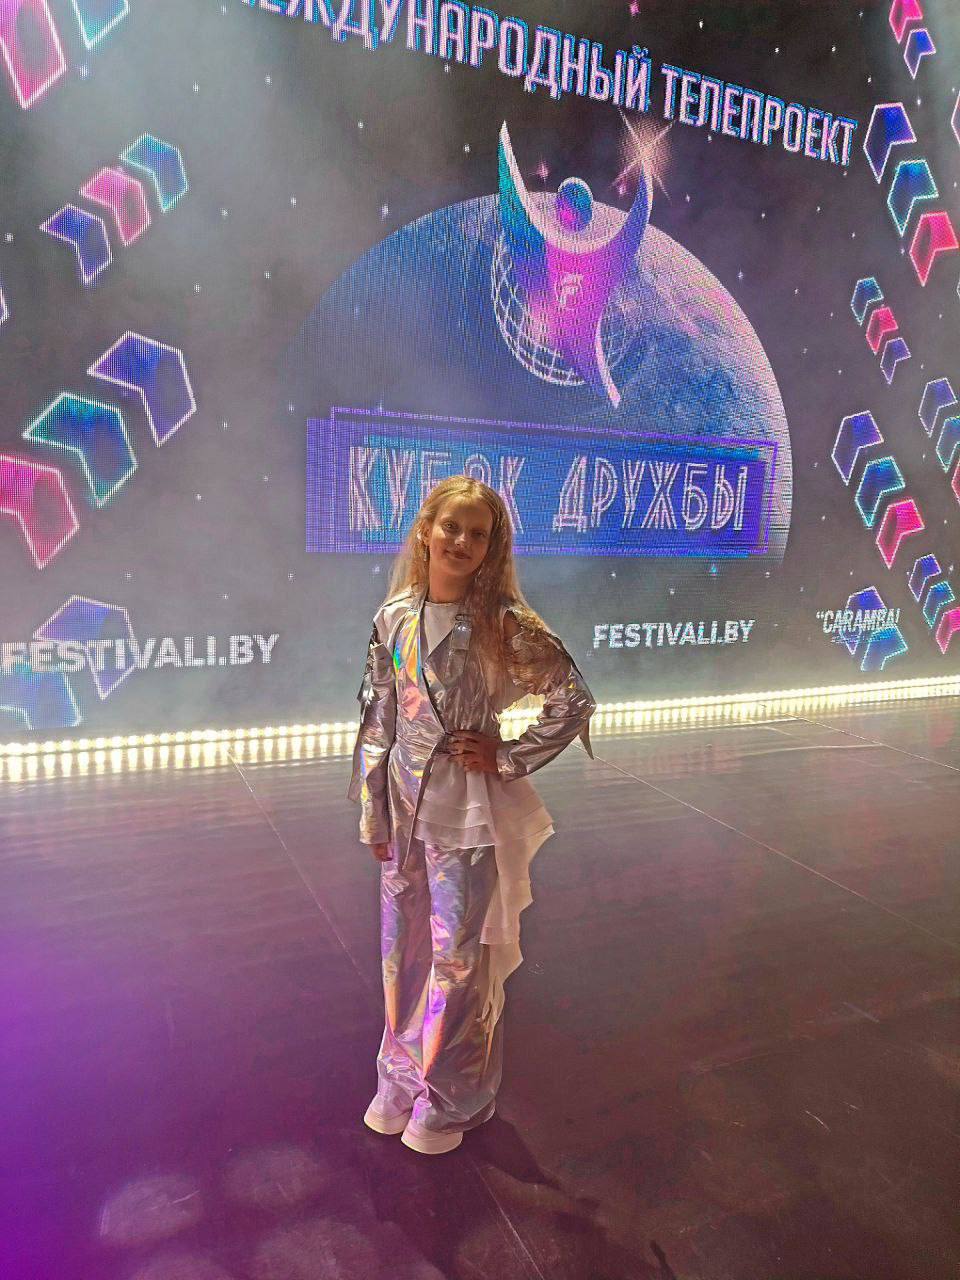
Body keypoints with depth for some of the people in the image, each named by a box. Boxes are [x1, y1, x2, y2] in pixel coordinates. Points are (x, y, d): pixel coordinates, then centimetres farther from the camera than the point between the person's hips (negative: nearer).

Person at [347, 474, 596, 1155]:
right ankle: (402, 1080, 40)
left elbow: (575, 699, -7)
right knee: (403, 948, 17)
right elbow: (378, 717, 5)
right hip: (405, 809, 4)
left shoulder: (505, 623, -11)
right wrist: (373, 811, 7)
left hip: (470, 812, -4)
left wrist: (507, 757, -9)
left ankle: (450, 1098, 31)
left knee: (459, 957, 8)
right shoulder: (394, 617, 0)